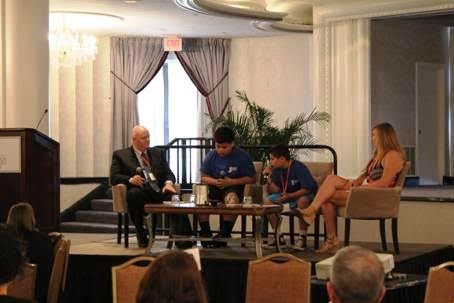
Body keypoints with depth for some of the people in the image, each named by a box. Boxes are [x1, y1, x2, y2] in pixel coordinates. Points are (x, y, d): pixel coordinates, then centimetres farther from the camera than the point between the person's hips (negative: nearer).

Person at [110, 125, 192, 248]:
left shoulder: (158, 153, 25)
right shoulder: (120, 155, 13)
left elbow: (168, 173, 18)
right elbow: (114, 177, 3)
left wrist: (168, 183, -7)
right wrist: (130, 179, -18)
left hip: (159, 191, 2)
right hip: (140, 191, -2)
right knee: (134, 193, -38)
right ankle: (140, 233, -19)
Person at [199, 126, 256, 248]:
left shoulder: (242, 156, -5)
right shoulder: (211, 156, 4)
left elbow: (251, 179, -3)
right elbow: (204, 177, 10)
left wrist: (231, 182, -15)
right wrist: (215, 181, -13)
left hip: (234, 187, -3)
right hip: (214, 187, 3)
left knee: (232, 198, -39)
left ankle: (224, 234, -22)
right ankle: (205, 234, -11)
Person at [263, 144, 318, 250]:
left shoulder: (299, 167, -22)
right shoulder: (277, 170, -2)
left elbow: (307, 189, -28)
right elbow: (276, 190, -2)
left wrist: (290, 196, -38)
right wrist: (269, 179, -17)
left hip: (304, 195, -7)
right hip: (287, 195, 7)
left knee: (303, 200, -40)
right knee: (267, 201, -12)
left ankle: (302, 237, -29)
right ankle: (279, 236, -6)